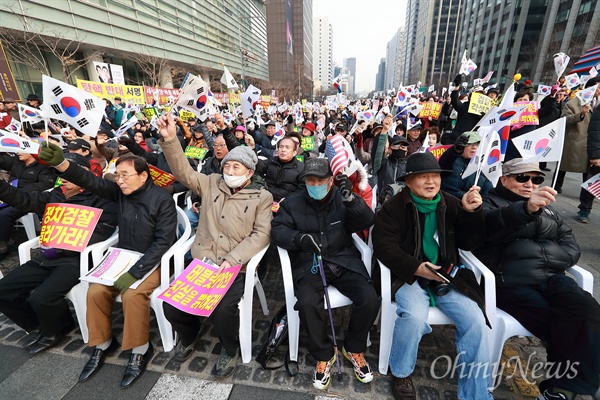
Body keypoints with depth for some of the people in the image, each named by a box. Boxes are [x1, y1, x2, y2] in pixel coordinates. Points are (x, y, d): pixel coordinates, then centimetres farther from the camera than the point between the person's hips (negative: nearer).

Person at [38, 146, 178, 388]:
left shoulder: (162, 200, -18)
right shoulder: (120, 191, -1)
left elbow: (163, 242, -22)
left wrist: (135, 272, -26)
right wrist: (60, 164, -34)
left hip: (153, 261, -5)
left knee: (132, 294, -27)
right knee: (96, 291, -12)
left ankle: (140, 350, -3)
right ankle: (102, 344, 14)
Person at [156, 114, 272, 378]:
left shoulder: (262, 197, -1)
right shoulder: (212, 184, 9)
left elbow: (261, 234, -8)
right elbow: (184, 172, 5)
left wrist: (233, 258, -18)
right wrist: (169, 140, -9)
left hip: (237, 267, -3)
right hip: (202, 261, 4)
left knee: (223, 310, -25)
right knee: (171, 304, -10)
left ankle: (229, 350, 13)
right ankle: (188, 336, 27)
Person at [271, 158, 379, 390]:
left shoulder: (342, 198, 4)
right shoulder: (292, 202, 3)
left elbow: (366, 223, -6)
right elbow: (278, 230, -4)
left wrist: (351, 199, -24)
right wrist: (298, 238, -25)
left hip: (343, 260, 2)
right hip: (308, 262, -1)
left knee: (370, 299, -18)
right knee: (307, 303, -27)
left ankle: (353, 349, 14)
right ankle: (324, 355, 5)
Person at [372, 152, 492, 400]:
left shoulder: (451, 204, 7)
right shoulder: (394, 207, -6)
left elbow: (470, 243, 5)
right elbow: (384, 246, -14)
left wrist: (471, 212, -11)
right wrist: (416, 268, -26)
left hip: (446, 275, 5)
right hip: (409, 275, -4)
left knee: (476, 321, -14)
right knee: (414, 316, -28)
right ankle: (401, 373, 4)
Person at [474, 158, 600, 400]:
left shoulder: (547, 208, 26)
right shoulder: (490, 204, 5)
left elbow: (571, 247, 19)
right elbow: (491, 225, -20)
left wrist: (545, 257, -3)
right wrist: (526, 208, -39)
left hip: (551, 278, 6)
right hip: (511, 282, -5)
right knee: (563, 330, -24)